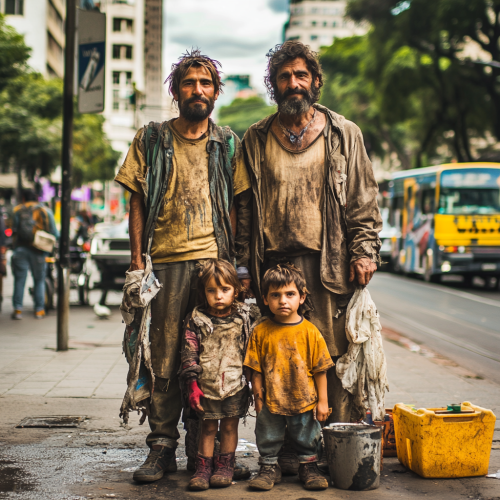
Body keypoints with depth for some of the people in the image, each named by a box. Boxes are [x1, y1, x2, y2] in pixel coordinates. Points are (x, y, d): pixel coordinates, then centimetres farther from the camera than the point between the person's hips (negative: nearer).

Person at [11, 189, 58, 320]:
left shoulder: (17, 210, 5)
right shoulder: (46, 211, 5)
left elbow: (14, 230, -2)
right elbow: (53, 232, 3)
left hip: (20, 249, 0)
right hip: (38, 251, 0)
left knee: (19, 280, 4)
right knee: (39, 280, 9)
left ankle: (18, 309, 0)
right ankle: (39, 310, 7)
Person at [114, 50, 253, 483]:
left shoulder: (229, 144, 13)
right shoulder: (151, 140, 10)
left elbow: (240, 206, 13)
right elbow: (138, 203, 8)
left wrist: (242, 261, 4)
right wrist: (137, 259, -1)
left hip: (216, 260, 1)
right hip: (166, 263, -1)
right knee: (164, 357, -1)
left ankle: (204, 450, 11)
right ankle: (162, 448, 7)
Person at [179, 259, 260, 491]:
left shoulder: (246, 316, 0)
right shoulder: (196, 320, -4)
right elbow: (189, 353, -5)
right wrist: (192, 384, -10)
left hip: (235, 384, 1)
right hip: (206, 384, -1)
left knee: (229, 426, 9)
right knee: (208, 426, 8)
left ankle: (225, 466, 21)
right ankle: (203, 467, 16)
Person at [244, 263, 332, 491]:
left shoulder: (310, 332, -8)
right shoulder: (261, 332, -5)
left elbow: (320, 369, -3)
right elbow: (256, 369, 0)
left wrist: (322, 401, -3)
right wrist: (258, 397, -1)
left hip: (304, 401, 0)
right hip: (272, 402, 1)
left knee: (307, 437, 14)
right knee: (268, 436, 12)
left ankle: (309, 466, 32)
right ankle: (269, 468, 30)